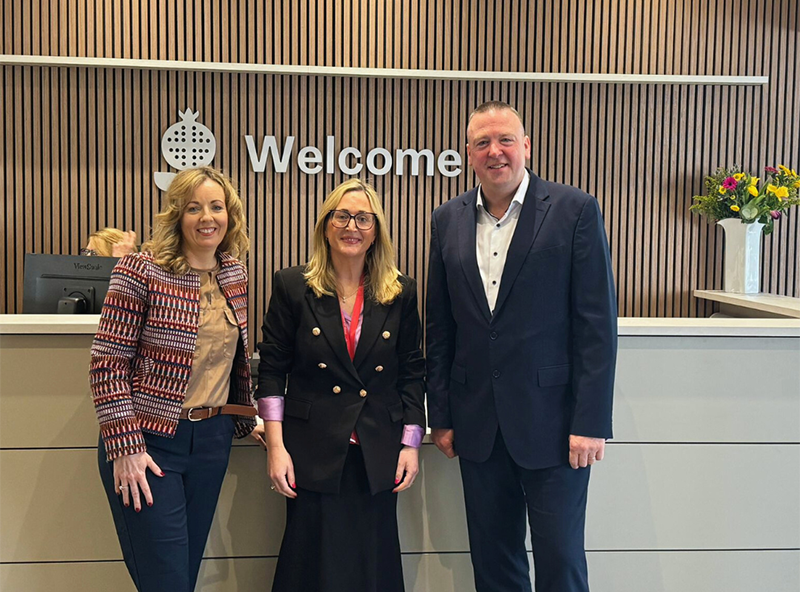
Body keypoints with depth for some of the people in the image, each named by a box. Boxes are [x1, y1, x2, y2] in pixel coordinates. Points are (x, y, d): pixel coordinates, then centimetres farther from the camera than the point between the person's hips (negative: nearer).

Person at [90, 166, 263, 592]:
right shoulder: (141, 270, -13)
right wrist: (125, 448, -17)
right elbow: (107, 365, -13)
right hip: (150, 444, -5)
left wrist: (245, 419, 18)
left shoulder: (234, 273, 6)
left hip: (213, 441, 6)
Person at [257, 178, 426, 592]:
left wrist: (410, 445, 2)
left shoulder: (401, 293, 4)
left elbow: (411, 374, 7)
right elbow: (271, 371, -1)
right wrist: (276, 447, -7)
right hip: (313, 453, -2)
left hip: (378, 459, 2)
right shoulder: (292, 286, -1)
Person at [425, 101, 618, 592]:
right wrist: (440, 416, 8)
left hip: (551, 420, -4)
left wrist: (590, 422, -12)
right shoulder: (448, 220, 7)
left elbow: (597, 324, -8)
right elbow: (440, 327, 10)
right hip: (477, 422, 4)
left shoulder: (575, 211, -6)